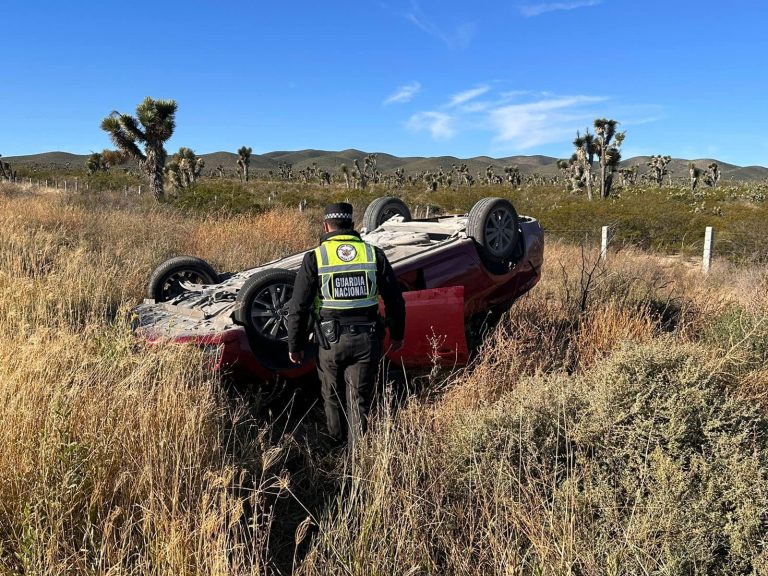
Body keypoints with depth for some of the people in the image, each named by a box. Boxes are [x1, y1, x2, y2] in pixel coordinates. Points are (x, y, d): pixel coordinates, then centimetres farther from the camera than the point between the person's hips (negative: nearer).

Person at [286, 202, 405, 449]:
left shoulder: (315, 258, -5)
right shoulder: (374, 254, 0)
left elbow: (298, 307, -5)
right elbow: (395, 300, 6)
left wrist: (295, 346, 6)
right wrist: (397, 334, 20)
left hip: (331, 341, 0)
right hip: (367, 340, 1)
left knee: (333, 397, 21)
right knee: (359, 401, 9)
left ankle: (336, 444, 41)